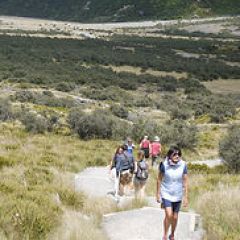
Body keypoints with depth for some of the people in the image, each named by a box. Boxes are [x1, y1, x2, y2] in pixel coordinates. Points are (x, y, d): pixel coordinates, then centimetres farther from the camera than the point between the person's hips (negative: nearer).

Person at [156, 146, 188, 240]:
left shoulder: (183, 165, -10)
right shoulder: (164, 165, -14)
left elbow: (185, 181, -4)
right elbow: (159, 179, -3)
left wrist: (186, 197, -3)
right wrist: (158, 194, -1)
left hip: (177, 195, 2)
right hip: (166, 194, -2)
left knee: (175, 217, 11)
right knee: (169, 215, -16)